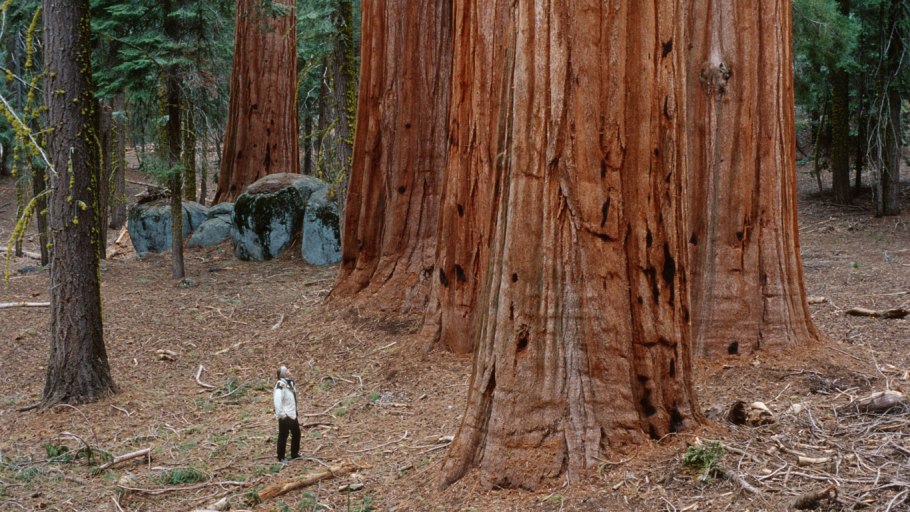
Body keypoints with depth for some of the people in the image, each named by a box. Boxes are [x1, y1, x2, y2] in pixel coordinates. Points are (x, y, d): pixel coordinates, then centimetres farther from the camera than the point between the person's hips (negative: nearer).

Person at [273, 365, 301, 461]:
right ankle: (281, 458, 9)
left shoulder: (289, 382, 9)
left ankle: (295, 454, 33)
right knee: (283, 436, -1)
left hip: (292, 414, 9)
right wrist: (281, 414, -29)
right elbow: (277, 400, -29)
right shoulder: (280, 384, -20)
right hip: (285, 416, -9)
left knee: (296, 433, 19)